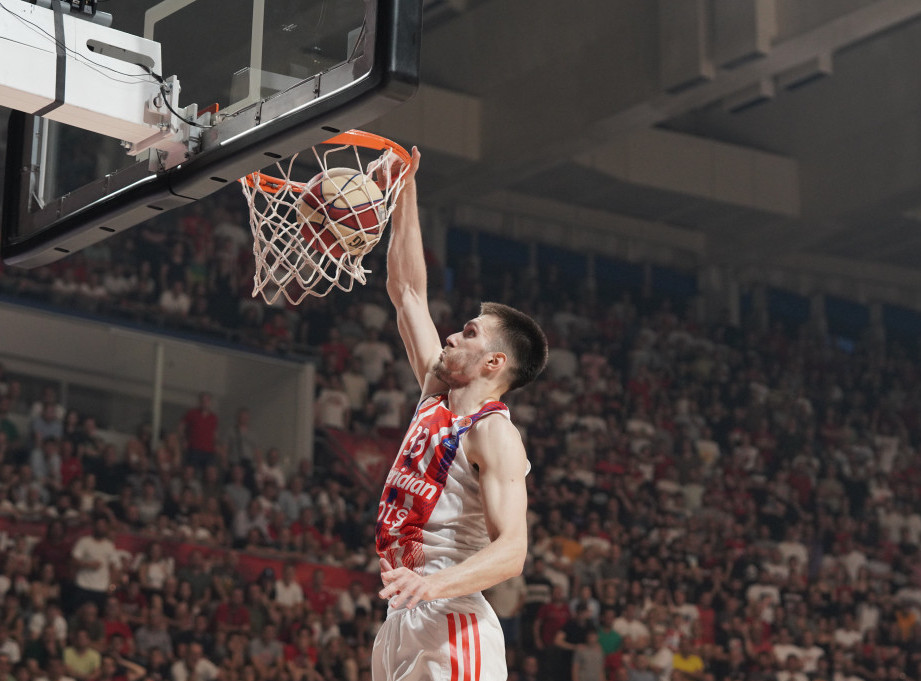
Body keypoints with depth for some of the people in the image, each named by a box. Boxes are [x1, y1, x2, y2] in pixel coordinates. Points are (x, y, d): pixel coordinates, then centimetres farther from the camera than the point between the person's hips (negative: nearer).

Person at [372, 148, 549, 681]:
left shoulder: (496, 434, -10)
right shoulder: (438, 396, 14)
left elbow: (512, 550, -21)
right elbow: (408, 293, 22)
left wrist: (435, 584, -38)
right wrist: (404, 193, 19)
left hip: (451, 624, -8)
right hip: (402, 622, 8)